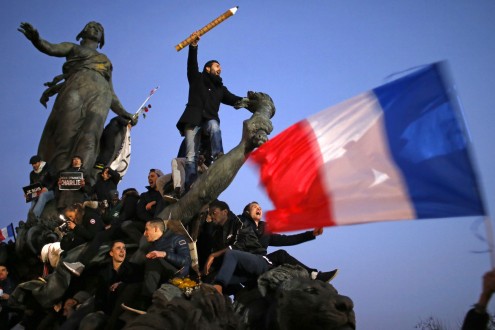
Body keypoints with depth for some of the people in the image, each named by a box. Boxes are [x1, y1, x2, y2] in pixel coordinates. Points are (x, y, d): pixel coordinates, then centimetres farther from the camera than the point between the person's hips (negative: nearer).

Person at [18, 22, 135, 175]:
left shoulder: (106, 62, 38)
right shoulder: (73, 48, 30)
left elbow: (111, 93, 34)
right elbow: (51, 48, 11)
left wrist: (122, 112, 20)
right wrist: (36, 39, -10)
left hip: (100, 94, 2)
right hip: (76, 87, -2)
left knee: (89, 138, -24)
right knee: (66, 135, -21)